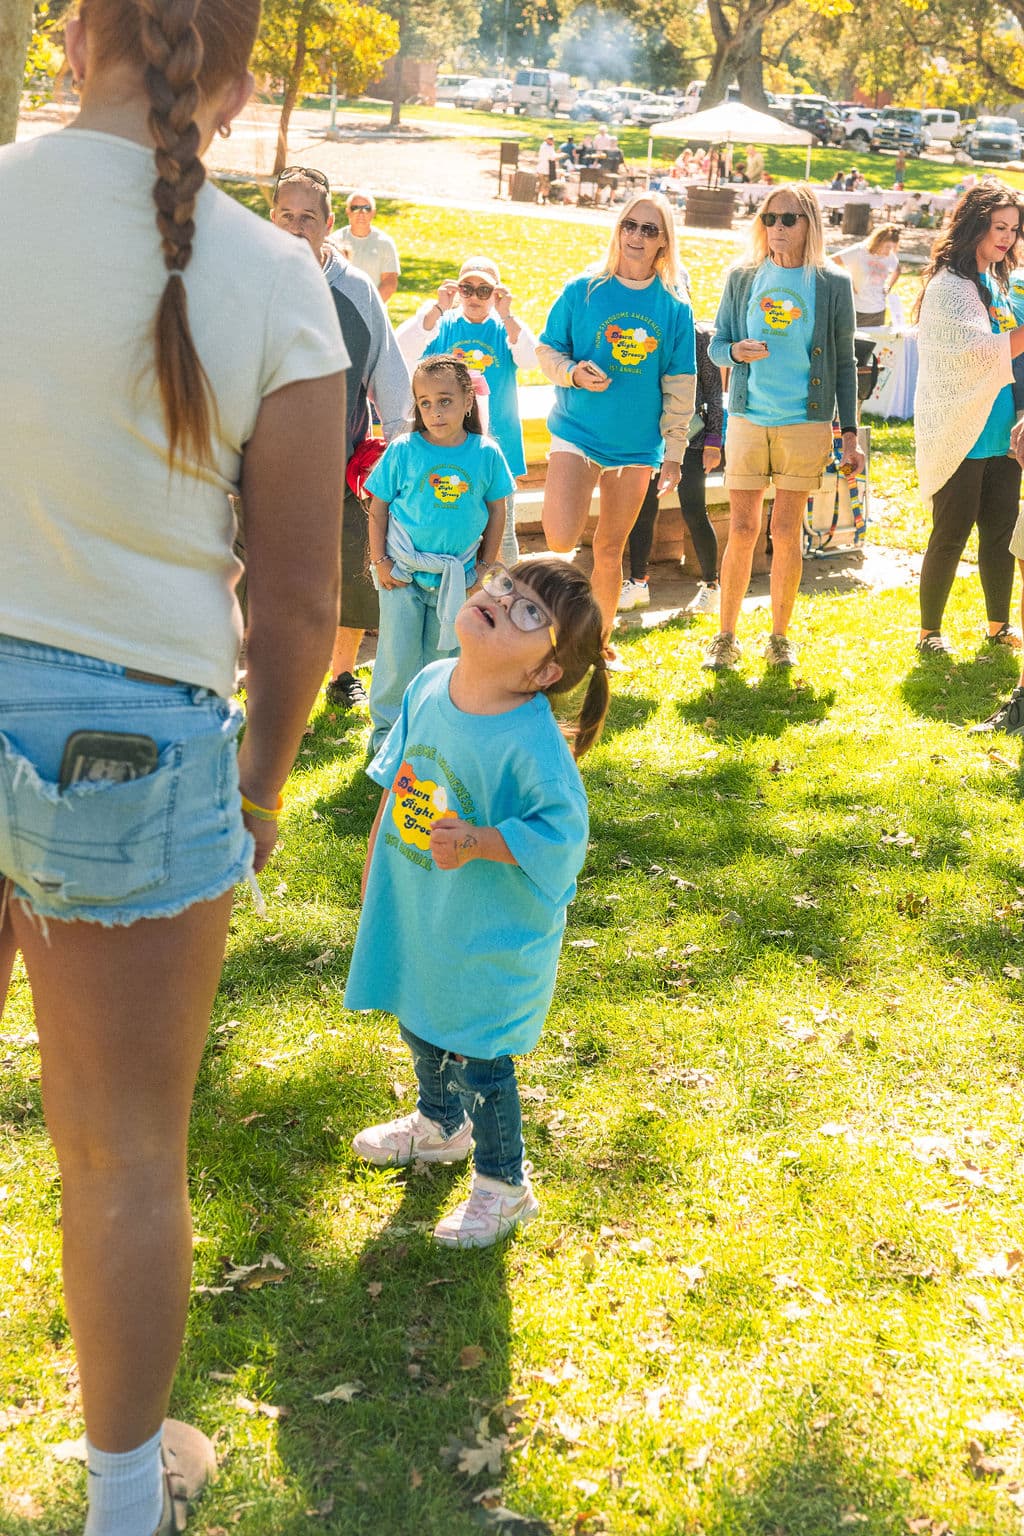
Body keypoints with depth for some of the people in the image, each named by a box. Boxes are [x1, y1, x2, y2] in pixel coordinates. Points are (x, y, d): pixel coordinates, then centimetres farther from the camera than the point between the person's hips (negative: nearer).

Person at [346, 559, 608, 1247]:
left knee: (480, 1061, 6)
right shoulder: (429, 685, -7)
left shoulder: (533, 744, -29)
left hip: (487, 937, -7)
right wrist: (376, 861, 14)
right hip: (415, 916, 7)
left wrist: (477, 843, -32)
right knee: (420, 1026, 27)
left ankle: (504, 1185, 30)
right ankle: (439, 1126, 55)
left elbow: (559, 831, -24)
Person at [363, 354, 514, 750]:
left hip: (456, 576, 2)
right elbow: (378, 507, -1)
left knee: (444, 658, 13)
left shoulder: (486, 453, -5)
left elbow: (497, 510, 5)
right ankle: (388, 730, 21)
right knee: (397, 657, 5)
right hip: (403, 572, -1)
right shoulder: (403, 450, -9)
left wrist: (486, 567, 6)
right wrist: (380, 561, -5)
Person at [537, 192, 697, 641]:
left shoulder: (675, 308, 2)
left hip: (638, 444, 2)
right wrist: (574, 372, -18)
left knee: (610, 550, 10)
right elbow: (547, 349, 4)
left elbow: (680, 387, 5)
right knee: (561, 540, -20)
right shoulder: (581, 291, -2)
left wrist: (673, 454, 4)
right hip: (577, 432, -2)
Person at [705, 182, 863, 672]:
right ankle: (725, 637, 11)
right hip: (748, 420, 1)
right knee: (742, 530, -1)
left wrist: (850, 434, 1)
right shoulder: (742, 278, 6)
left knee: (786, 533, 2)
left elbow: (845, 363, 5)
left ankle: (780, 636, 16)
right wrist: (736, 350, -13)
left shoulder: (833, 284, 2)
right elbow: (716, 344, 11)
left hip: (806, 422, -1)